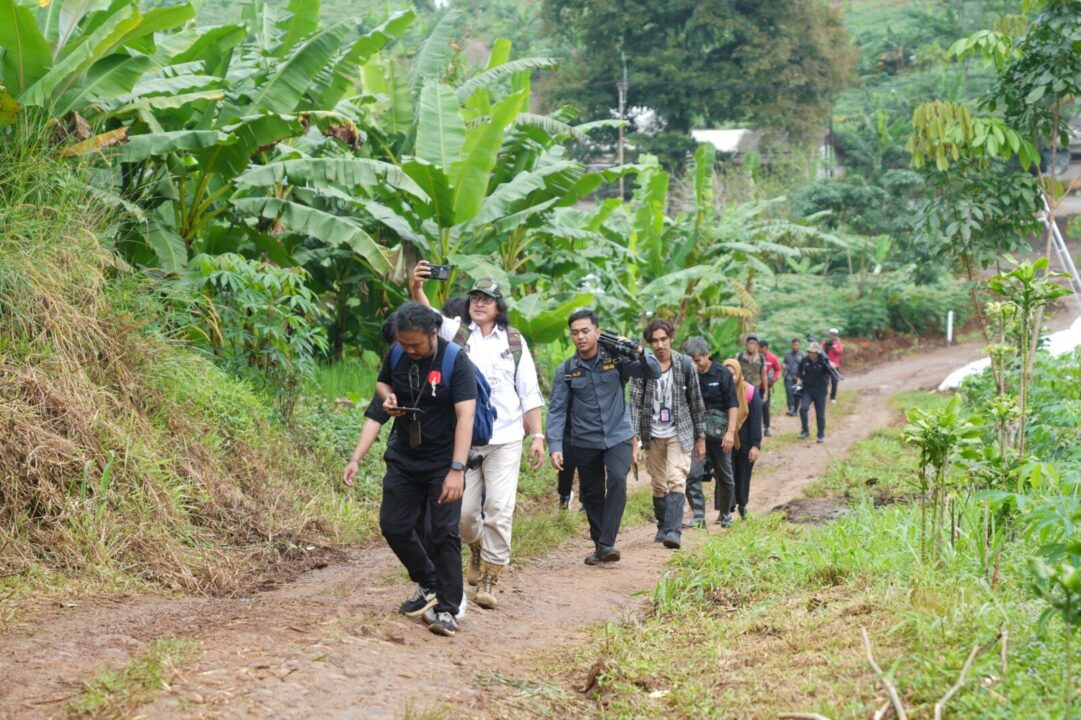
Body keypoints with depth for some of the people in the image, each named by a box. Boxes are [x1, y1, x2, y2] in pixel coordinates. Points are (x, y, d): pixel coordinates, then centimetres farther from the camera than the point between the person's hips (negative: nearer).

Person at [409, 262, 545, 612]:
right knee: (465, 510, 4)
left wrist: (537, 436, 0)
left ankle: (489, 579, 2)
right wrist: (416, 287, -36)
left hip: (505, 439, 0)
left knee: (499, 510, -7)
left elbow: (529, 393, 8)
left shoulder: (514, 341, 8)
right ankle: (477, 550, 36)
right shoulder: (455, 332, 5)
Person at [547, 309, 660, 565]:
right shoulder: (566, 370, -1)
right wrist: (555, 447, -14)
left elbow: (654, 373, -7)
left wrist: (639, 353, -27)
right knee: (592, 495, 10)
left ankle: (606, 543, -23)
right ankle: (599, 546, 27)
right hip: (585, 442, 2)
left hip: (618, 437, -2)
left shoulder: (616, 359, -3)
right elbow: (557, 410, -3)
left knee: (617, 481, -24)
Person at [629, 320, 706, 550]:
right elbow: (635, 403, -4)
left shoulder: (685, 364, -2)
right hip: (653, 435, 2)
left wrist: (700, 437, 6)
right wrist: (634, 436, -13)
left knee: (676, 479, -16)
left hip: (679, 433, -1)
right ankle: (662, 527, 25)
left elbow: (696, 402, 5)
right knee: (658, 485, 8)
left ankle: (673, 531, -22)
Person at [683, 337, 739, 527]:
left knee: (724, 476, 9)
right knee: (692, 474, -12)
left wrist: (730, 431, -14)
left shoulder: (722, 374, -5)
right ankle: (698, 516, -9)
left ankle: (725, 514, 27)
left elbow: (733, 404, -7)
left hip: (718, 431, -1)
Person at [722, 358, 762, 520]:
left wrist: (756, 445, -12)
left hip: (745, 443, 0)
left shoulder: (750, 392, -9)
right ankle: (727, 508, -5)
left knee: (743, 475, 13)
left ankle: (742, 504, 34)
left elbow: (756, 420, -8)